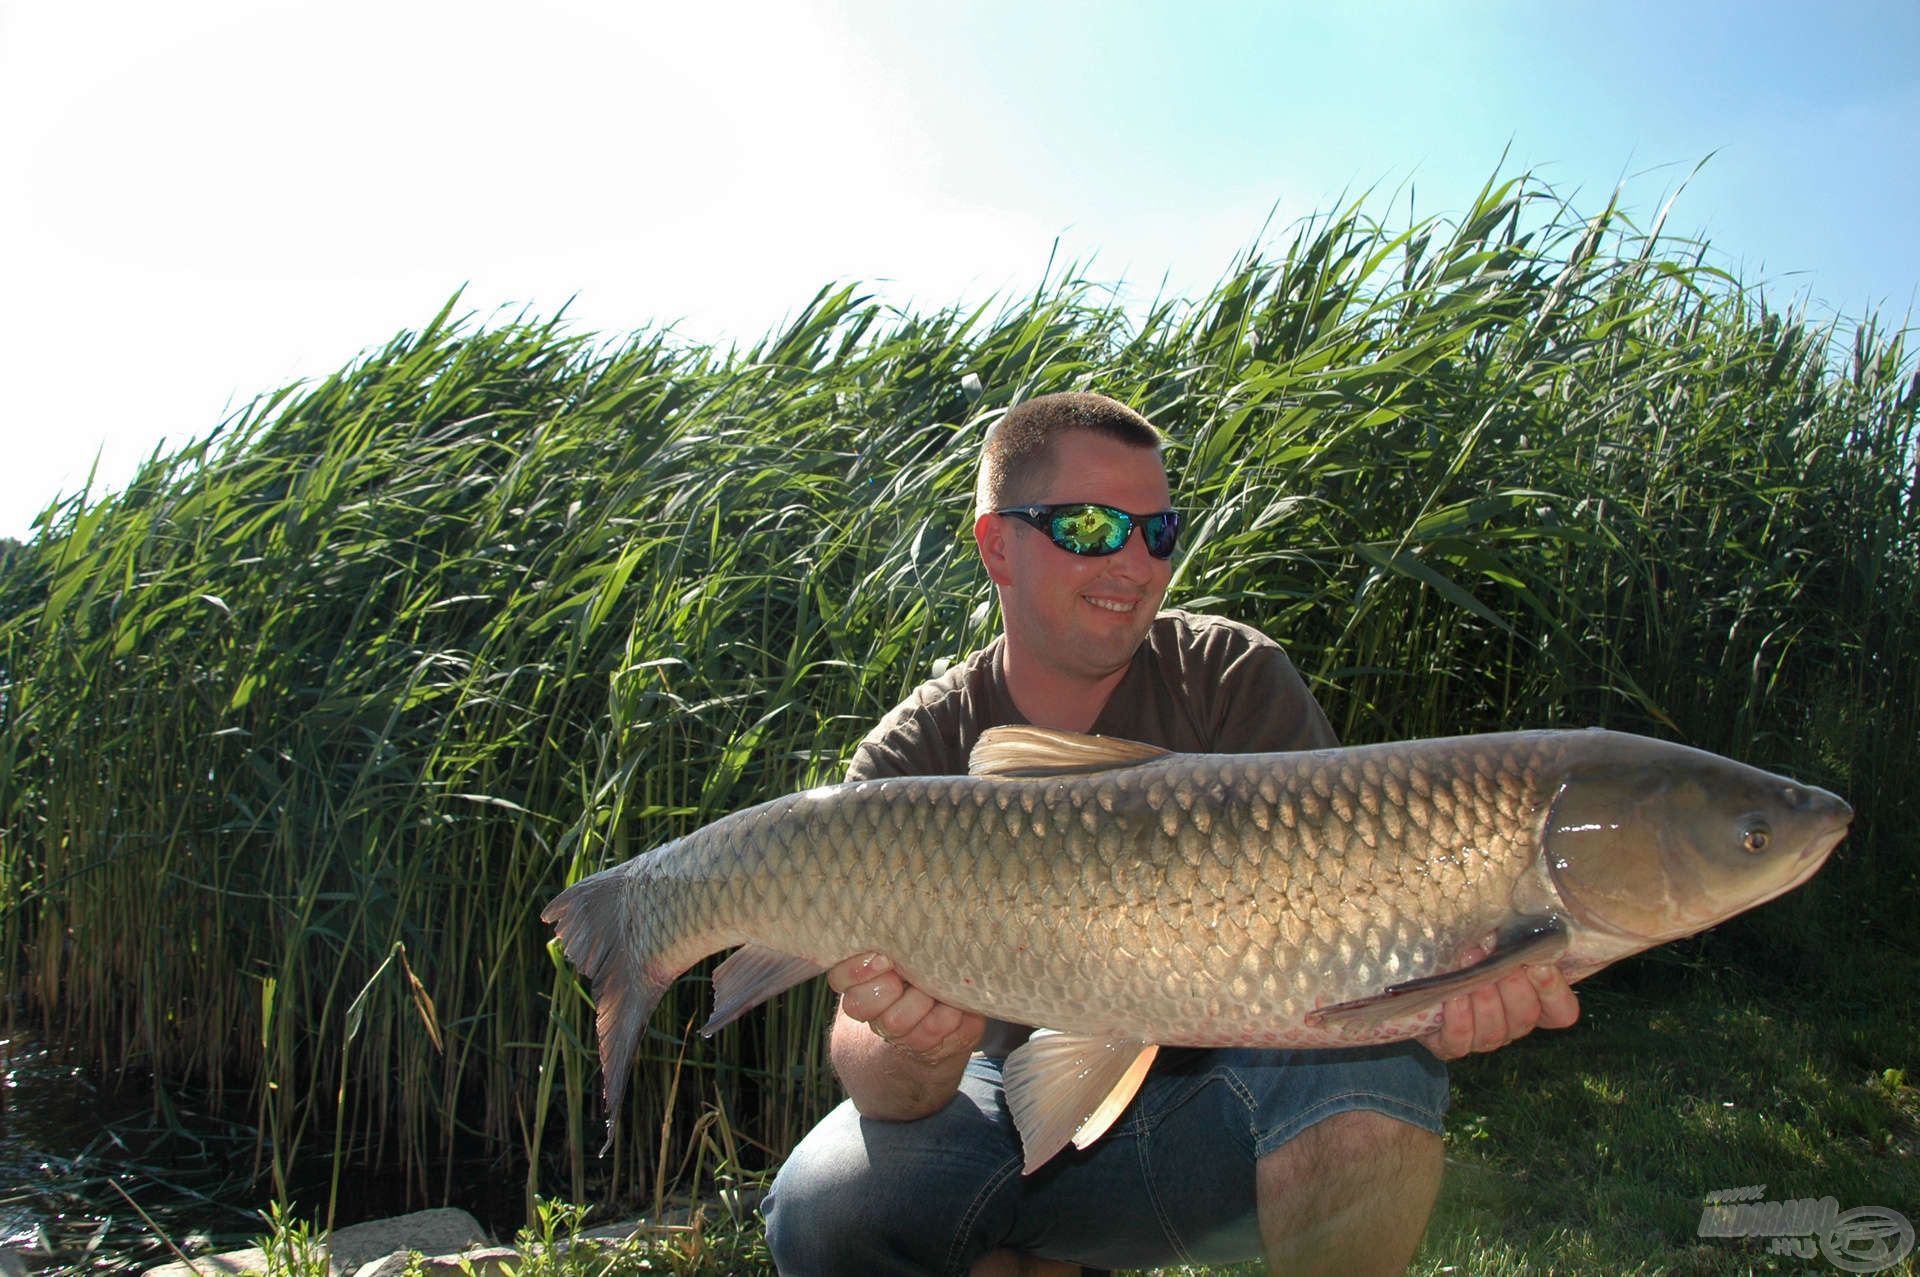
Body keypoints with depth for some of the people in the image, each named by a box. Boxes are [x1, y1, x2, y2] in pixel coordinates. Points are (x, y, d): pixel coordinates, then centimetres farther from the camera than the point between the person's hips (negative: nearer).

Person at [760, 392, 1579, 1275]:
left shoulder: (1232, 679, -8)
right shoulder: (912, 759, -9)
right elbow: (867, 1051, -15)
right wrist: (912, 1056, -40)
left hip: (1231, 1093, 0)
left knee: (1369, 1048, -32)